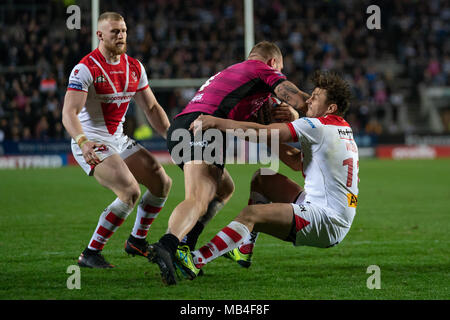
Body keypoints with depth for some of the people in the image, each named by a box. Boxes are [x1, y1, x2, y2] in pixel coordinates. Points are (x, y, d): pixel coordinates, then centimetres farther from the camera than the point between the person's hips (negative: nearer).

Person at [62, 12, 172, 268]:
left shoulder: (134, 67, 6)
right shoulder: (85, 69, -17)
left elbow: (152, 107, 14)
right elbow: (69, 113, -25)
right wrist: (83, 141, -42)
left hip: (119, 140, 8)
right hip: (93, 145, -8)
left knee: (163, 182, 5)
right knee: (131, 192, -24)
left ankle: (137, 240, 25)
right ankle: (90, 254, -16)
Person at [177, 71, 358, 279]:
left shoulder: (318, 127, -13)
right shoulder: (344, 129, 16)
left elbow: (262, 132, -20)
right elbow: (298, 163, 22)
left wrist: (216, 122, -18)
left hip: (328, 221, -10)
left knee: (251, 214, -24)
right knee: (262, 180, 18)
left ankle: (196, 261, -35)